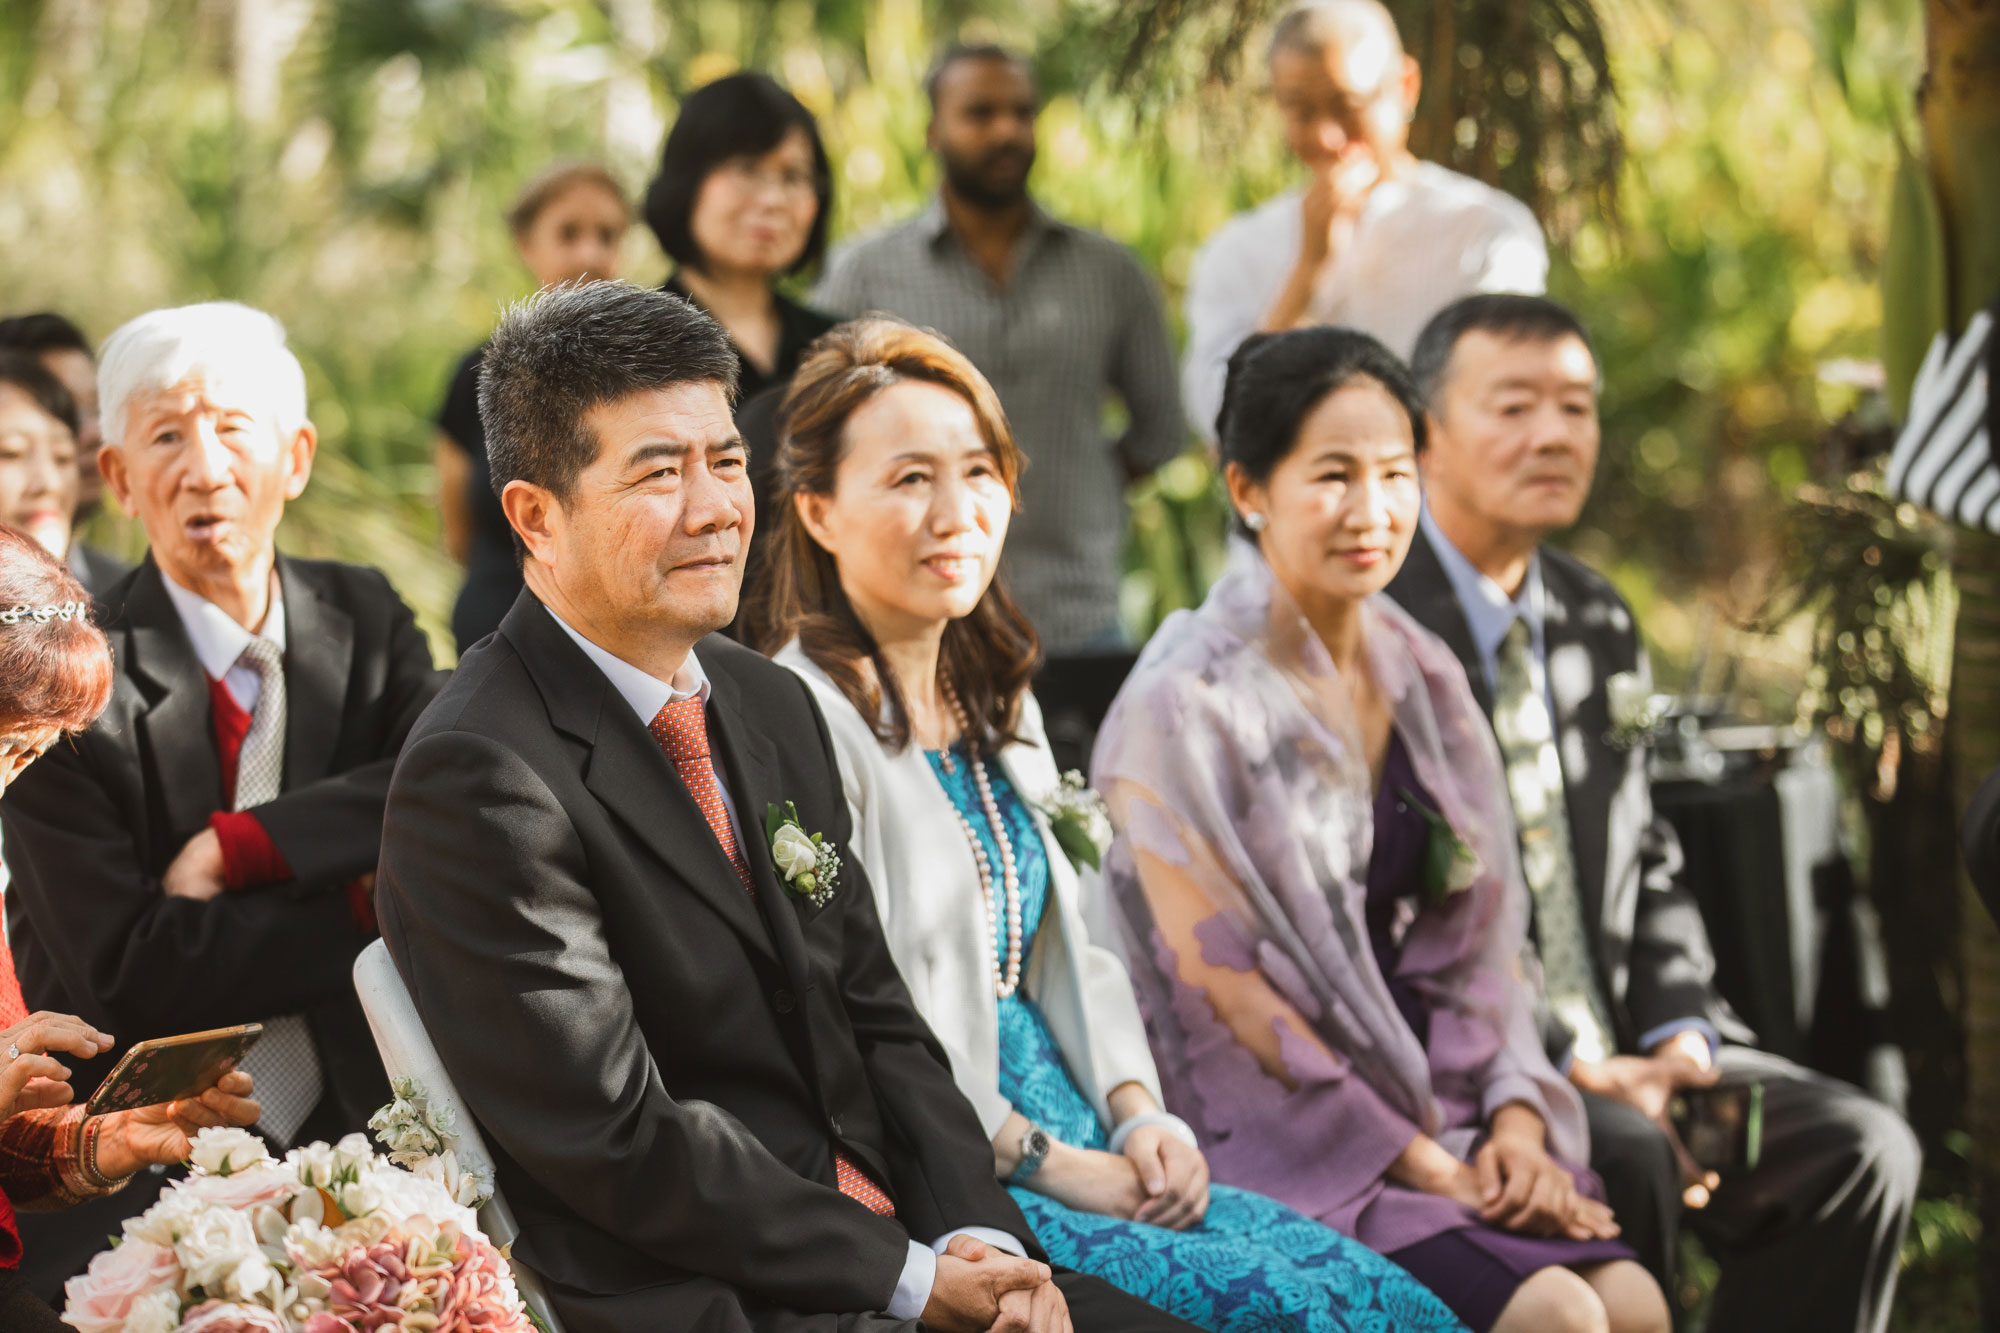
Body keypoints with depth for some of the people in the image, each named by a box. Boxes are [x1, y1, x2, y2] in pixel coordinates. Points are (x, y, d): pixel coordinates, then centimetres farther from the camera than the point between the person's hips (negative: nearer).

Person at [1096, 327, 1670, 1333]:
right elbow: (1219, 985, -12)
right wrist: (1421, 1162, -13)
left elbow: (1474, 933, 13)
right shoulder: (1186, 706, -10)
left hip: (1436, 1108, 6)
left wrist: (1513, 1113, -4)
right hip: (1268, 1138, -6)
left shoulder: (1423, 680, 10)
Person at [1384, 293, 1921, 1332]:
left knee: (1861, 1149, -10)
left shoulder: (1599, 625, 16)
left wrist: (1678, 1037, -1)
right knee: (1623, 1160, -33)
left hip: (1611, 1045, 7)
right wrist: (1568, 1067, -18)